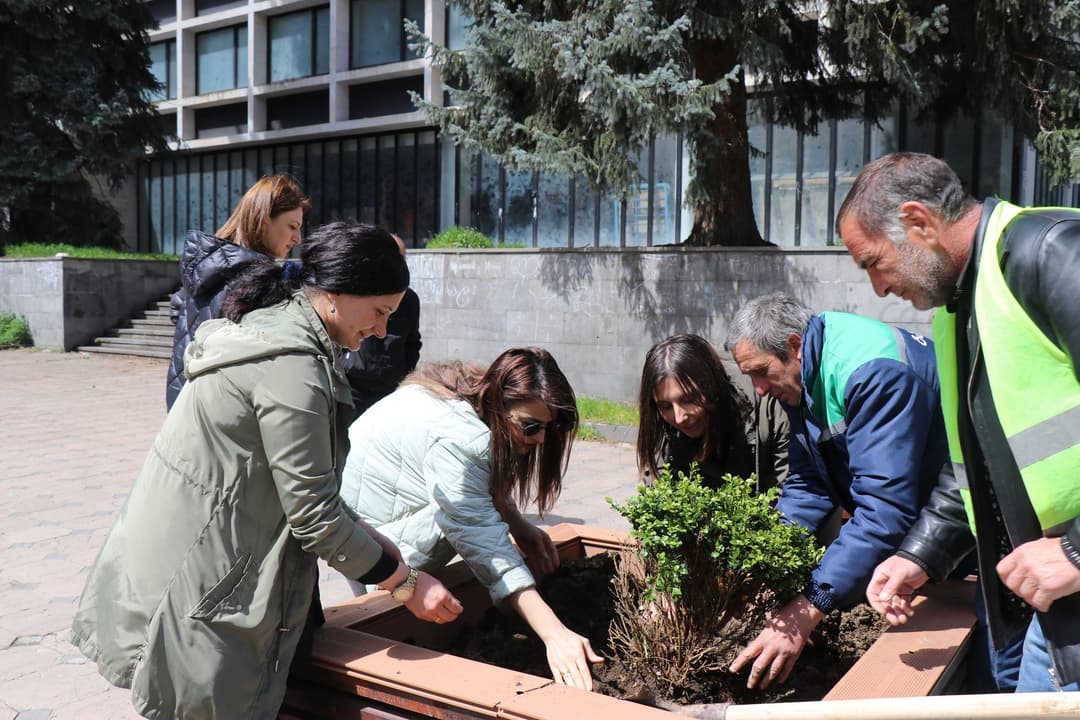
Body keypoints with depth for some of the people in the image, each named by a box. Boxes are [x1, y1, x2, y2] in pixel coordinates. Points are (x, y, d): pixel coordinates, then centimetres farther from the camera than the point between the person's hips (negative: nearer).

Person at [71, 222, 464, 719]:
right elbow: (312, 513, -20)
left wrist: (362, 538, 10)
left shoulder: (269, 325, 8)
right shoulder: (293, 366, -23)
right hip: (199, 599, -10)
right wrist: (406, 582, -9)